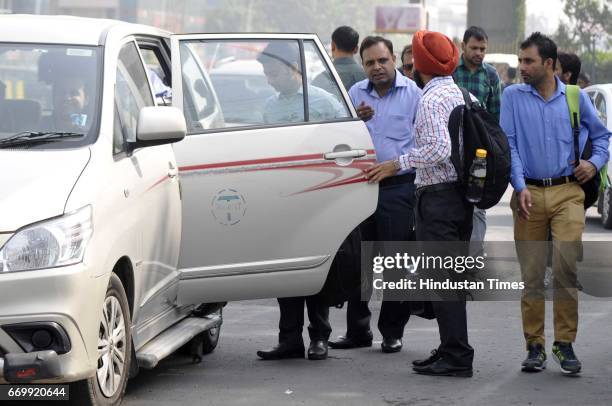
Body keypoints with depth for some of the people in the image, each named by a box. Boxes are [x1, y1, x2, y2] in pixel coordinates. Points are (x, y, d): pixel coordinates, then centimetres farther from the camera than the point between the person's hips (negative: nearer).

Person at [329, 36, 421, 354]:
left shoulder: (413, 94, 0)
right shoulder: (356, 93, 12)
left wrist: (394, 165, -12)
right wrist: (355, 120, -6)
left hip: (398, 187, -4)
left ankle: (392, 332, 8)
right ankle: (357, 330, 14)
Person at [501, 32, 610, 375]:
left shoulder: (576, 98, 8)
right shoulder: (513, 97, 6)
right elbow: (508, 144, 1)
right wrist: (520, 186, -9)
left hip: (567, 193, -1)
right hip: (529, 194, 1)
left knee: (566, 264, -15)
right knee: (531, 273, 2)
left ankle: (565, 342, -6)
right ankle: (535, 346, 11)